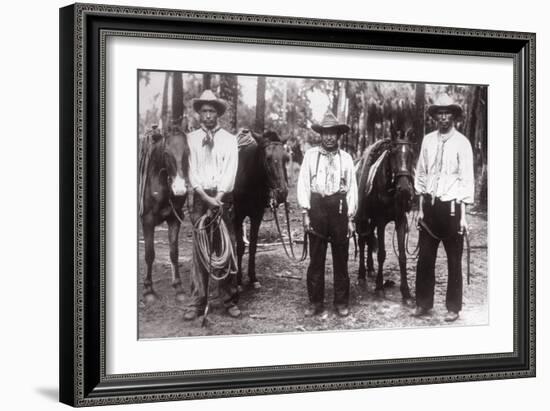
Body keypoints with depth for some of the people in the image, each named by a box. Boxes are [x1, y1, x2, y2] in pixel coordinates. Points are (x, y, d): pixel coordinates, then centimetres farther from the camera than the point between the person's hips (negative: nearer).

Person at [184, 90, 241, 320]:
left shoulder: (229, 139, 7)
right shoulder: (191, 138, 7)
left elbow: (230, 171, -3)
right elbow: (192, 171, 0)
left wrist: (219, 196, -16)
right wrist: (206, 197, -11)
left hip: (223, 197, 0)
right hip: (200, 197, 0)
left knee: (227, 249, 0)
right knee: (199, 250, 0)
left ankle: (229, 300, 7)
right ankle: (197, 303, 3)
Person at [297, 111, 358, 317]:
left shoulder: (345, 158, 6)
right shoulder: (311, 155, 4)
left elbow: (352, 188, 6)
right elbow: (303, 184, 2)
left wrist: (350, 218, 2)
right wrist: (305, 213, -5)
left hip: (339, 207, 1)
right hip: (317, 206, -1)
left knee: (340, 258, 7)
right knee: (316, 258, 3)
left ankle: (341, 302, 16)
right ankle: (315, 302, 12)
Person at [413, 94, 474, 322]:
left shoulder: (461, 143, -6)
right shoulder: (428, 141, 6)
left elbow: (466, 179, -7)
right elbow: (421, 174, 10)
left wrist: (463, 214, -10)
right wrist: (421, 206, 7)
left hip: (452, 206, -4)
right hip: (429, 205, 4)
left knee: (454, 260, 4)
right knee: (425, 258, 6)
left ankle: (453, 308, 13)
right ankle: (423, 304, 17)